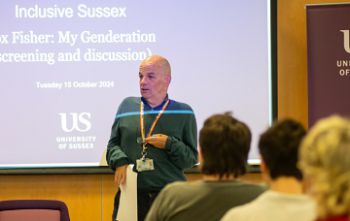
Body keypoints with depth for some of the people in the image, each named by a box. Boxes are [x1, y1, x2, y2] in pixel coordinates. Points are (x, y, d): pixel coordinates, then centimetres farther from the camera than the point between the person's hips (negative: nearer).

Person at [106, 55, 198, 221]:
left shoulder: (183, 113, 6)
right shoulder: (127, 106, 12)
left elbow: (191, 159, 6)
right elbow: (113, 144, 14)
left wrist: (169, 144, -11)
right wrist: (119, 162, -6)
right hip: (130, 195, 1)